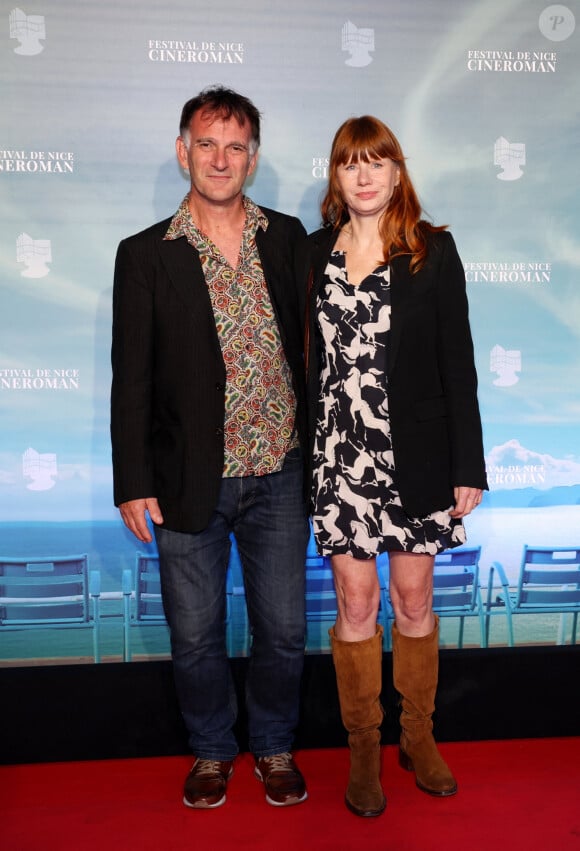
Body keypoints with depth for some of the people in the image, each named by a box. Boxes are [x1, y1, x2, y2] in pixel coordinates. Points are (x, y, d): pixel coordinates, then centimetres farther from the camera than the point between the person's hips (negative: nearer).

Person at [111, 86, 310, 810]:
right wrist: (133, 482, -5)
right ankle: (212, 748, 39)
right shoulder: (145, 256, -3)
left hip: (278, 477, 2)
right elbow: (130, 377, -3)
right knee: (196, 636, 13)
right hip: (189, 483, -1)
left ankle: (274, 744, 39)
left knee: (283, 629, 13)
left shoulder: (287, 238, 3)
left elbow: (309, 348, 9)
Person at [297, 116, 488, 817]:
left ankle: (418, 734, 31)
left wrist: (469, 467, -5)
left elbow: (457, 361, -2)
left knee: (414, 599, 10)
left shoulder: (433, 250, 0)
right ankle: (363, 747, 26)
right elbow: (307, 358, 7)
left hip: (415, 454, -1)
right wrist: (303, 456, 3)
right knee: (355, 602, 7)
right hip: (339, 454, 1)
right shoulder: (313, 254, 6)